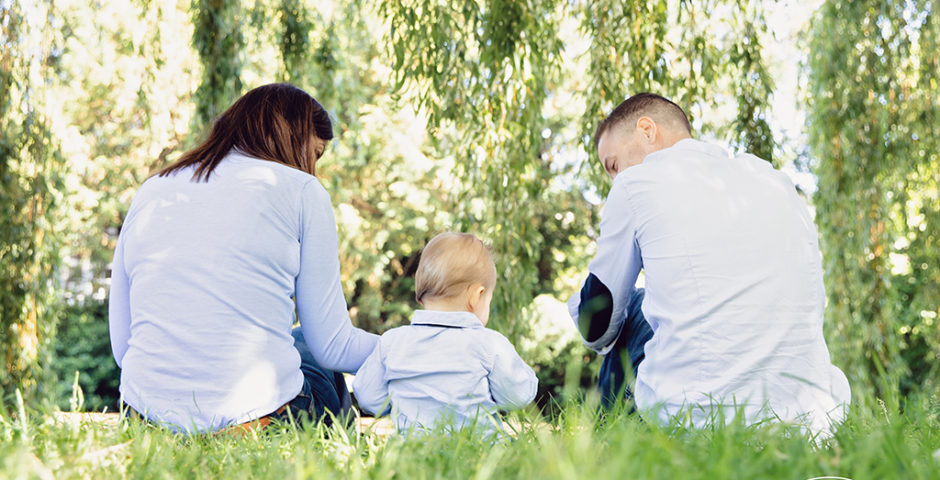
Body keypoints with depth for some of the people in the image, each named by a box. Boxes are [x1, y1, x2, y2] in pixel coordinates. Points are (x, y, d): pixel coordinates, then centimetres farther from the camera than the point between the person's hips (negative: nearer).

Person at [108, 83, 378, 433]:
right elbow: (333, 347, 3)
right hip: (255, 417, -4)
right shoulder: (300, 190, 1)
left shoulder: (149, 191, 14)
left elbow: (121, 345, 14)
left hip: (149, 414, 5)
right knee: (313, 352, 28)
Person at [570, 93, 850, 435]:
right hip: (805, 410, 5)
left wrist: (578, 304, 35)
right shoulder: (775, 180, 16)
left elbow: (597, 328, 9)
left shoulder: (636, 182, 2)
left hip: (695, 412, -4)